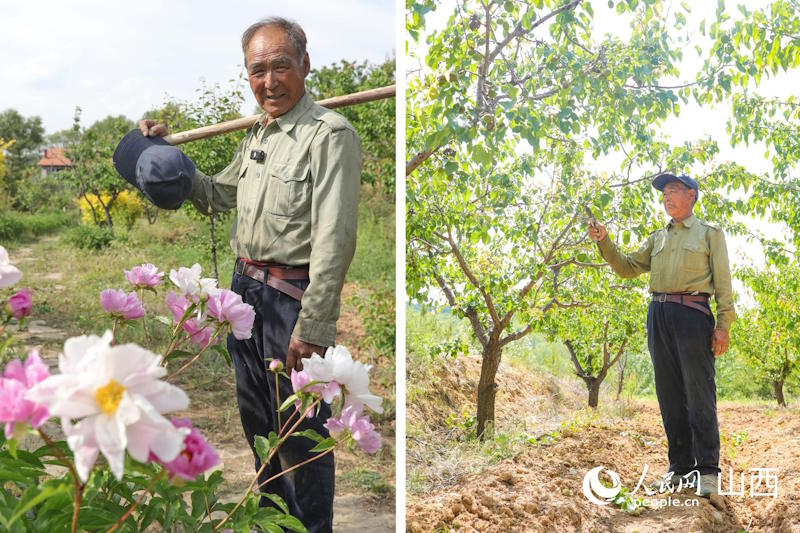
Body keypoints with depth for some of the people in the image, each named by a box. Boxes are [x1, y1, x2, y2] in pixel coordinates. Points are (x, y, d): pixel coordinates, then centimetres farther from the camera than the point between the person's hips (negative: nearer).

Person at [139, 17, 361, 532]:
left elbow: (334, 240, -22)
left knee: (300, 432, 3)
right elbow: (218, 194, 25)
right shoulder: (258, 134, 12)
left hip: (293, 295, -9)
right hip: (245, 288, 9)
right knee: (256, 419, 21)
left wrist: (312, 327, -23)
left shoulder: (330, 134, -16)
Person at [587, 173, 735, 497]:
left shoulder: (710, 234, 7)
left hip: (692, 313, -5)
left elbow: (722, 282, 1)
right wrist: (604, 242, 4)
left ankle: (708, 470, -3)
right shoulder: (657, 238, 22)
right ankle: (680, 467, 13)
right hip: (658, 314, 5)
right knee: (669, 395, 6)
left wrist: (723, 324, -9)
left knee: (699, 394, -7)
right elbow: (628, 268, 18)